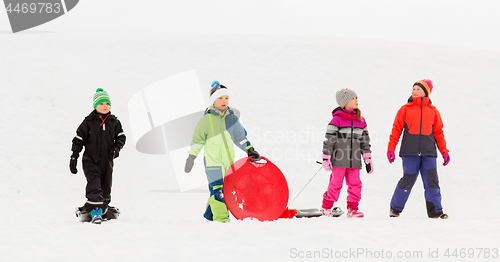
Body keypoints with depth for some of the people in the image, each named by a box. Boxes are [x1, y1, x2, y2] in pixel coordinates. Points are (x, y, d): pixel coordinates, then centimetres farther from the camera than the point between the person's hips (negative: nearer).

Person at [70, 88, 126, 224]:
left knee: (105, 187, 7)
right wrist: (73, 158, -3)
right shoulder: (89, 122, -2)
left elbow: (121, 136, 15)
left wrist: (116, 148, -5)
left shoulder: (114, 122, 7)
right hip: (90, 160, -4)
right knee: (94, 183, -22)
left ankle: (103, 209, 22)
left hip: (107, 160, 4)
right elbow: (78, 139, 1)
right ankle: (95, 212, -29)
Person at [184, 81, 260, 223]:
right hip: (213, 162, -5)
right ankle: (221, 218, -13)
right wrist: (191, 158, 1)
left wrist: (250, 151, 6)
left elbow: (240, 137, 17)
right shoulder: (206, 120, -2)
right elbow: (197, 141, 2)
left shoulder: (232, 119, 10)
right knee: (218, 191, -15)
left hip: (228, 162, 5)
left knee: (226, 190, 9)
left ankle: (209, 216, 24)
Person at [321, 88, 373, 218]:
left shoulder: (361, 120, 12)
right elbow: (329, 139, -5)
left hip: (354, 160, 5)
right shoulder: (337, 119, -5)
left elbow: (365, 140, 17)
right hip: (339, 159, -5)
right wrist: (326, 158, -7)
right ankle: (326, 208, 12)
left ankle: (352, 209, 9)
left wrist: (368, 159, 15)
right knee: (336, 183, -2)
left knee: (355, 184, 0)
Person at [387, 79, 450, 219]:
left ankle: (435, 211, 4)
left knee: (432, 181, -4)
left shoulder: (433, 111, 13)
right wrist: (391, 149, 2)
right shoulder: (405, 109, 8)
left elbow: (438, 132, 16)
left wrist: (444, 151, 11)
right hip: (410, 152, -2)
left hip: (428, 152, 2)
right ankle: (395, 208, 14)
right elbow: (396, 129, 8)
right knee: (408, 180, -3)